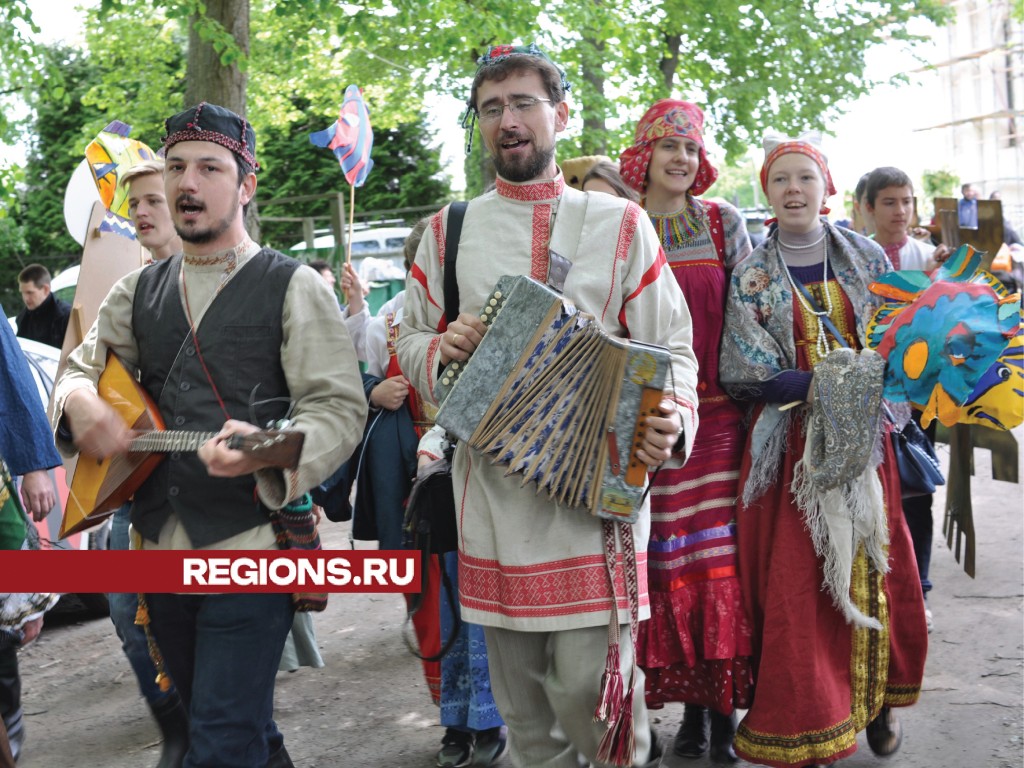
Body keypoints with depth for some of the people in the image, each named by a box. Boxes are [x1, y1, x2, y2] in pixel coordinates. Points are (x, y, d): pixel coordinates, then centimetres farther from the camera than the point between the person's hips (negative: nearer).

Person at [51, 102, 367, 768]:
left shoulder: (293, 287, -4)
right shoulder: (139, 293, 14)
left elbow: (339, 407, -11)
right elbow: (83, 365, 14)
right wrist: (80, 400, -11)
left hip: (253, 547, -6)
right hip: (160, 549, 6)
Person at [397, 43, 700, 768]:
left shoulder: (620, 224, 5)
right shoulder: (449, 230, 11)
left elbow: (670, 347, 3)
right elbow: (410, 339, 17)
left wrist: (674, 417, -17)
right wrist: (441, 347, -7)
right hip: (491, 483, 3)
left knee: (588, 685, -8)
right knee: (519, 692, 10)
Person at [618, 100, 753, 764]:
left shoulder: (725, 222, 7)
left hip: (717, 411, 1)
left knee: (721, 550, -1)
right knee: (666, 556, 1)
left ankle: (726, 706, 10)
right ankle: (691, 702, 14)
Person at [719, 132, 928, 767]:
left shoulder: (867, 257, 7)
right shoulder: (752, 276, 1)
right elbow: (746, 374, -7)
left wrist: (867, 384, -12)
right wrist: (821, 384, -18)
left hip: (864, 440, 2)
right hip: (791, 445, -2)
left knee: (871, 568, 4)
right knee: (794, 578, -3)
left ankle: (877, 699, 24)